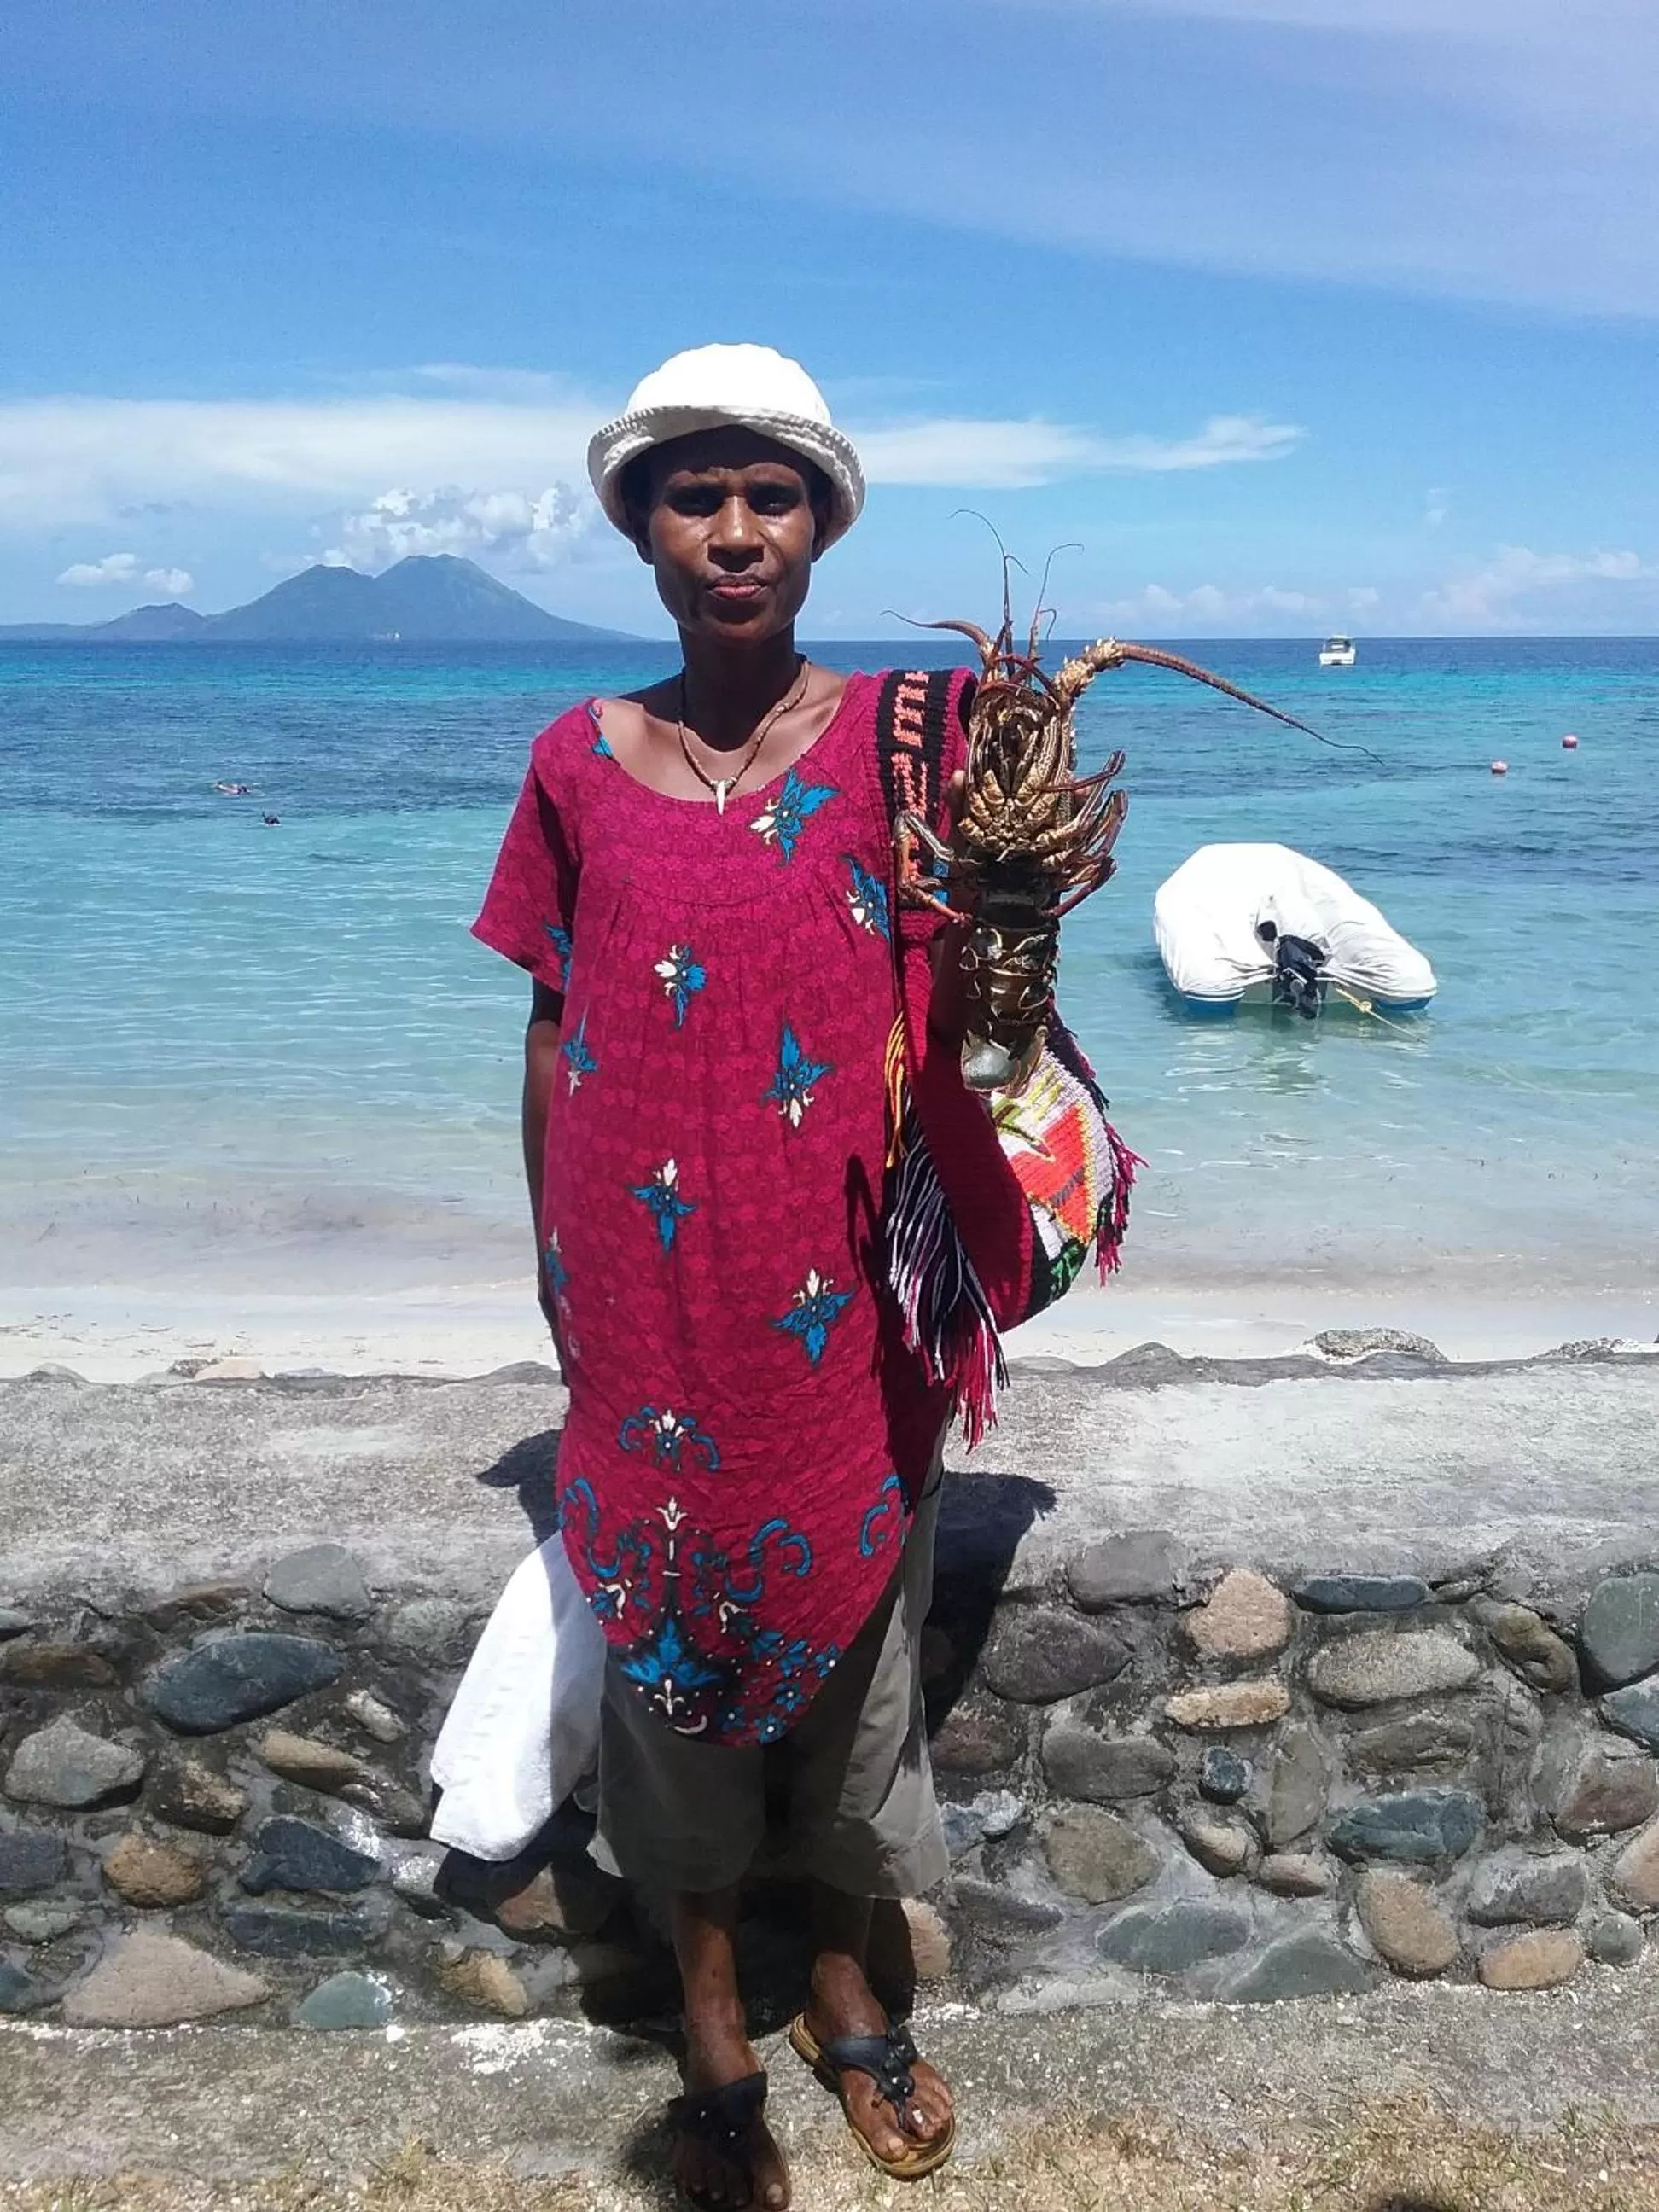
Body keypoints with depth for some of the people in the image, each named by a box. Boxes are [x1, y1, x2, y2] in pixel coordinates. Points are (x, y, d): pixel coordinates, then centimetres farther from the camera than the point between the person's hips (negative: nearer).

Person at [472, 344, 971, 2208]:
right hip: (647, 1303, 1)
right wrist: (557, 1269, 8)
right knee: (663, 1629, 13)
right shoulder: (578, 761, 1)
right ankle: (711, 2007, 37)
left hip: (840, 1306, -1)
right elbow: (555, 1035, 7)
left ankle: (842, 1978, 41)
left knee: (848, 1624, 14)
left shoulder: (892, 737, -3)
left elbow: (950, 1022, -4)